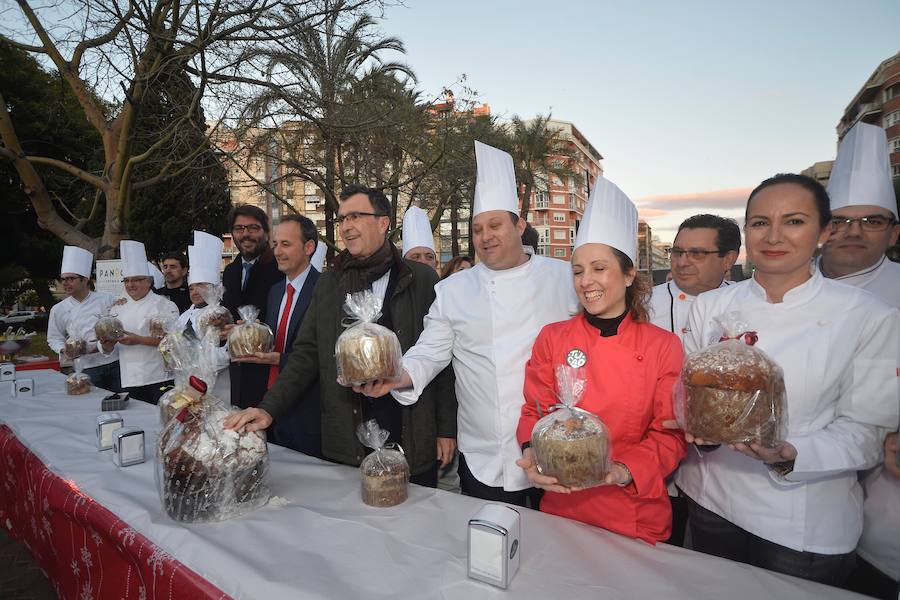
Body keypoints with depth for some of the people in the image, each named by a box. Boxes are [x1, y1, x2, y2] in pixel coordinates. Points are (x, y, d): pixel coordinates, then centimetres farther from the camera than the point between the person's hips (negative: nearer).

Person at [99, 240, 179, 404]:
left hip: (159, 379, -5)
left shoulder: (164, 304, -2)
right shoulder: (118, 308, 15)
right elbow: (106, 350, 15)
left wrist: (139, 340, -19)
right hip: (129, 381, 5)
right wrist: (107, 344, -7)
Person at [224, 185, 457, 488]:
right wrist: (269, 409, -7)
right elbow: (306, 354, 5)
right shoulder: (328, 283, 5)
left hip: (413, 440, -2)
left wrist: (447, 429, -3)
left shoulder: (422, 280, -4)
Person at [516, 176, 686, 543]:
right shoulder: (552, 338, -4)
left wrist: (625, 471, -21)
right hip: (561, 505, 1)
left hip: (635, 515, -1)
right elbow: (535, 412, 0)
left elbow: (670, 434, -4)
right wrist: (533, 453, -20)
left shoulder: (664, 347, -7)